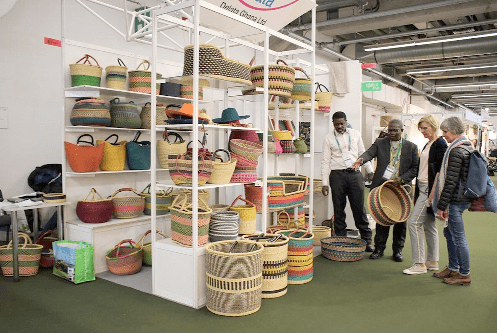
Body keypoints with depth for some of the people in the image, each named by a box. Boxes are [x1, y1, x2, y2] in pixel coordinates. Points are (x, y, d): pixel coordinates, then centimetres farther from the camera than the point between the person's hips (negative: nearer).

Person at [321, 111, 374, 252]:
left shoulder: (355, 134, 11)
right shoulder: (329, 138, 5)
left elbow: (363, 154, 17)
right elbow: (325, 161, 2)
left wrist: (371, 171, 12)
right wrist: (325, 183, -4)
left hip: (355, 174, 1)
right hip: (337, 175, -1)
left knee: (359, 208, 2)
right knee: (339, 210, 4)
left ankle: (367, 240, 13)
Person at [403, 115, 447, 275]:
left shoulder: (440, 144, -12)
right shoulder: (428, 145, 16)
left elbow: (441, 171, -17)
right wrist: (417, 192, 19)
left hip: (430, 190, -10)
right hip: (423, 188, 10)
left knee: (414, 223, -10)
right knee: (429, 224, 13)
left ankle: (419, 264, -3)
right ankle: (432, 261, 22)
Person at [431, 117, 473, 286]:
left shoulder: (456, 151, -19)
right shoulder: (468, 146, 12)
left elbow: (451, 181, -22)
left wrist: (441, 205, -17)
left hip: (455, 200, -10)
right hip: (463, 197, 10)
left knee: (458, 237, 0)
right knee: (450, 233, 18)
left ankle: (464, 275, 11)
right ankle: (453, 268, 29)